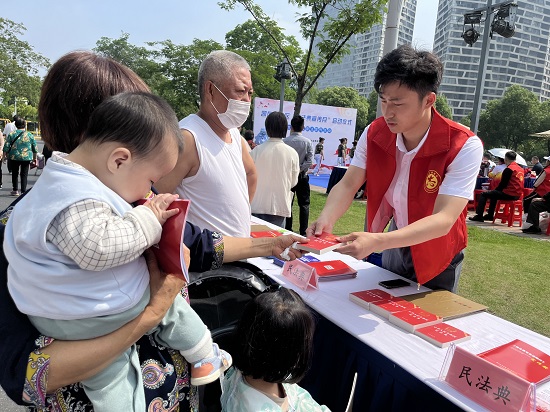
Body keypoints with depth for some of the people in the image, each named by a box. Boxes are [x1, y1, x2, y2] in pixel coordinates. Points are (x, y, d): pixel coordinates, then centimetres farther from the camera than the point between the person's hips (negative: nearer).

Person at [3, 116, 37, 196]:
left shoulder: (11, 134, -2)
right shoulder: (30, 135, 0)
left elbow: (6, 147, -3)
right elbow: (35, 148, 5)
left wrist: (5, 155, 10)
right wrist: (34, 158, 16)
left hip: (14, 157, 0)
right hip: (27, 158, 0)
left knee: (15, 174, 16)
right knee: (24, 175, 5)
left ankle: (15, 190, 22)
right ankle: (23, 191, 3)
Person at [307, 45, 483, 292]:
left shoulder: (464, 147, -28)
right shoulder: (374, 134, -15)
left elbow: (443, 220, -36)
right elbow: (348, 184, -13)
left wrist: (377, 242, -49)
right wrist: (327, 219, -34)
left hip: (436, 253, -3)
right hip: (396, 241, 4)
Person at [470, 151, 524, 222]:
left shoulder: (508, 169, -14)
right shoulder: (520, 169, 12)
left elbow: (503, 184, -12)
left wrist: (496, 190, 8)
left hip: (509, 194, -9)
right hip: (518, 195, 9)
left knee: (484, 194, 2)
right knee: (494, 194, 31)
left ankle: (479, 216, 2)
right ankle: (490, 215, 36)